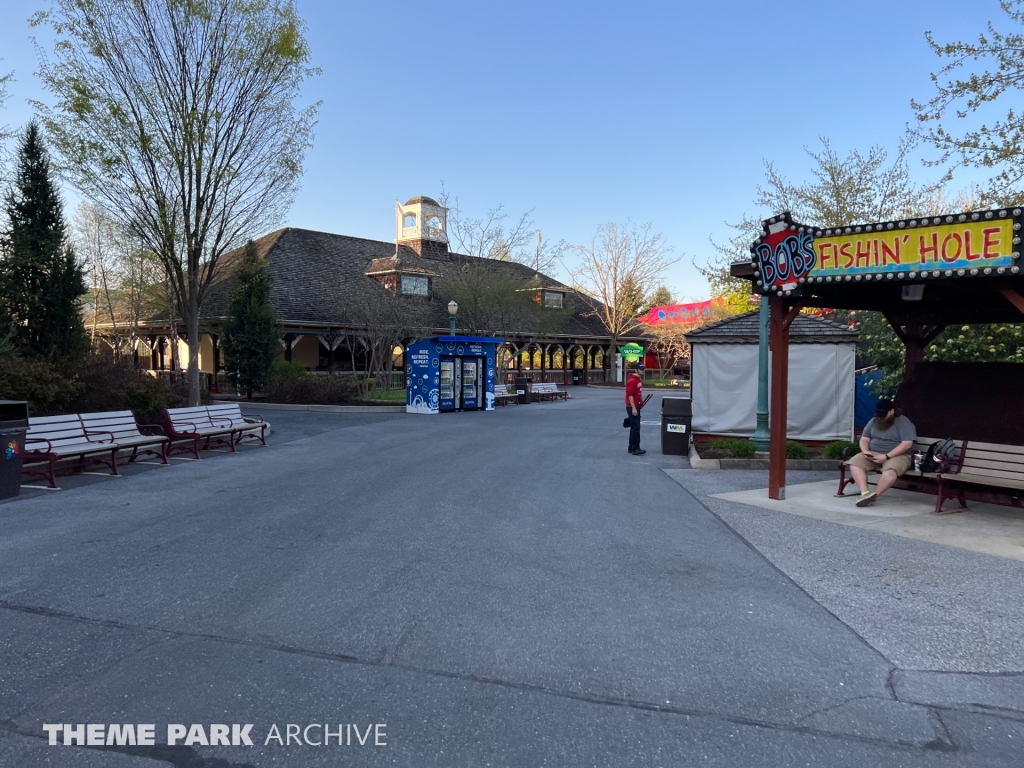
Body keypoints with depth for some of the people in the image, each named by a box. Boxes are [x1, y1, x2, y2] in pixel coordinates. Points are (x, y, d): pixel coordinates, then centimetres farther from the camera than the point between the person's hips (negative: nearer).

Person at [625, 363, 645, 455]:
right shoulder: (632, 381, -17)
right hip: (632, 407, -10)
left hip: (637, 406, 10)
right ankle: (635, 448, -10)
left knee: (634, 427, 13)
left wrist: (641, 402, 11)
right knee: (636, 427, -11)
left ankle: (631, 447, 19)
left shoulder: (639, 380, 15)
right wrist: (633, 408, -24)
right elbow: (630, 395, -21)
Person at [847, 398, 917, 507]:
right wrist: (865, 451, -11)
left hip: (897, 456, -5)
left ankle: (874, 495, -31)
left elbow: (907, 444, -16)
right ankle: (865, 492, -33)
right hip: (873, 454, 5)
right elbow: (864, 439, 12)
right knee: (854, 463, -22)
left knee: (890, 471, -40)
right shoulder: (874, 421, 12)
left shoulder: (903, 422, -7)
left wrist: (887, 456, -23)